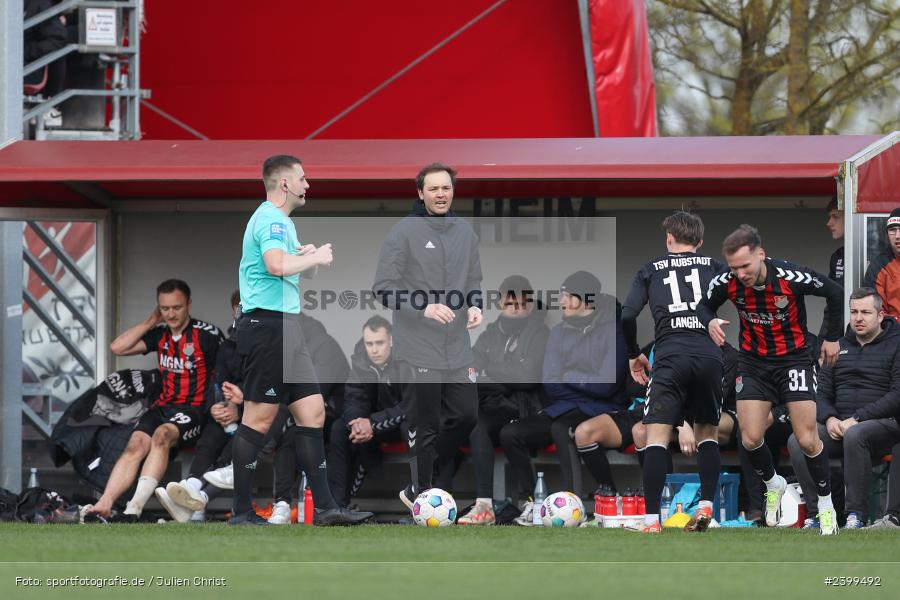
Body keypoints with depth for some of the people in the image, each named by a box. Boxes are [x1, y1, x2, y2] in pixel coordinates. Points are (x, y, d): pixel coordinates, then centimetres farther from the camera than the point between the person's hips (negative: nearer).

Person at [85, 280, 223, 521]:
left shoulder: (207, 334, -2)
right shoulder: (160, 334, 14)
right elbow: (117, 348, 6)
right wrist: (151, 321, 6)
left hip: (194, 409, -5)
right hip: (164, 406, 5)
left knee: (161, 435, -34)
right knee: (136, 444, -23)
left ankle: (134, 508, -46)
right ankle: (103, 505, -40)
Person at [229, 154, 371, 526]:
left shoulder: (280, 220, 21)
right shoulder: (270, 219, -12)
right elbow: (277, 264, -30)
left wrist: (307, 258, 13)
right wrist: (315, 257, -15)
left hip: (286, 329, 11)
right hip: (267, 324, -11)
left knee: (312, 412, 6)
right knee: (259, 419, -7)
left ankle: (324, 507, 6)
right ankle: (241, 512, -3)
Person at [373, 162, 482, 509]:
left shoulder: (465, 232, 10)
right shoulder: (404, 232, -9)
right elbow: (383, 288, -11)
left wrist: (474, 305, -2)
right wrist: (425, 308, -22)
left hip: (457, 348, 6)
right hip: (420, 350, -6)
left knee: (466, 415, 7)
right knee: (425, 425, -2)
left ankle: (424, 480, 24)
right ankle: (421, 493, 11)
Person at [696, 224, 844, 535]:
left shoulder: (791, 277, -25)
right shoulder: (727, 283, -18)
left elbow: (835, 293, -7)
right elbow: (705, 305, 4)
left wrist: (831, 337, 1)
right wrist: (710, 322, -19)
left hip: (794, 356, -3)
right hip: (753, 362, 3)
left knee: (807, 440, -8)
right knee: (750, 439, -4)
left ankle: (826, 504, 12)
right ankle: (773, 484, 27)